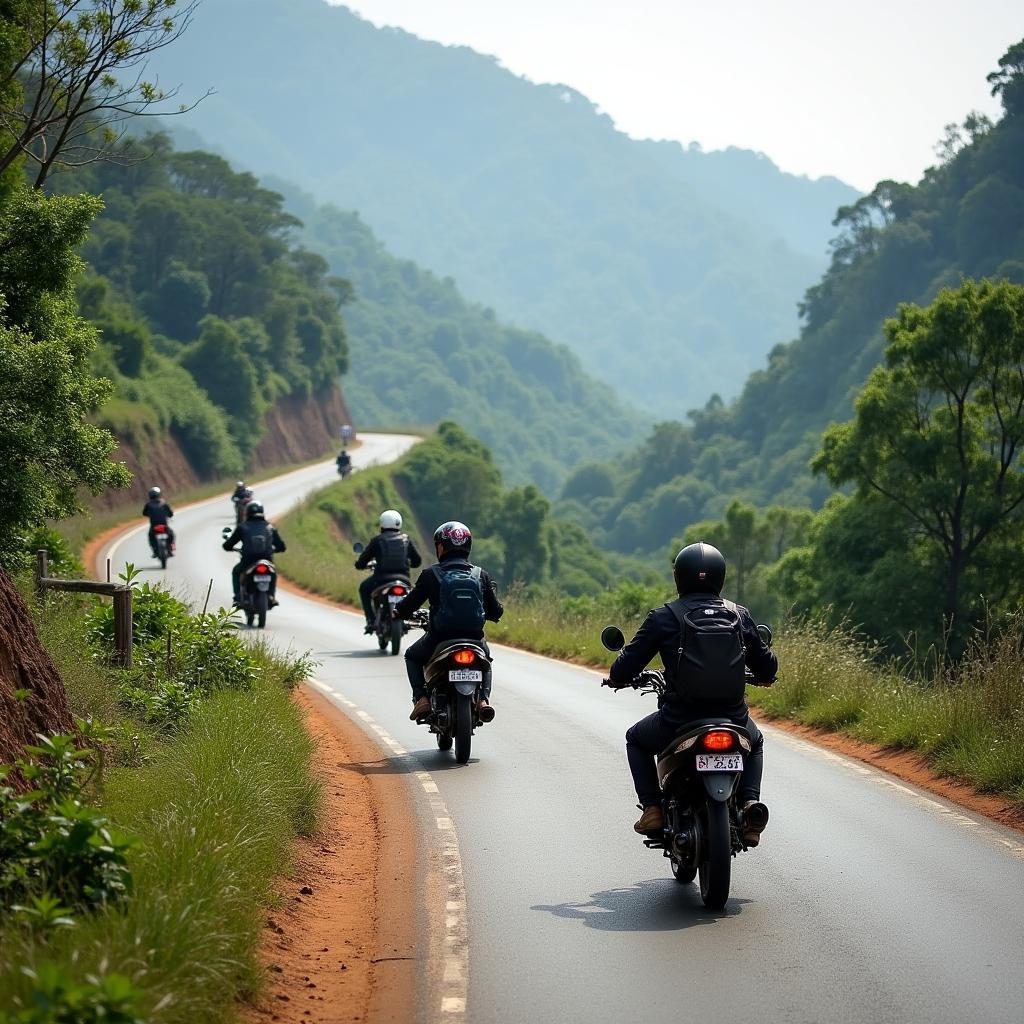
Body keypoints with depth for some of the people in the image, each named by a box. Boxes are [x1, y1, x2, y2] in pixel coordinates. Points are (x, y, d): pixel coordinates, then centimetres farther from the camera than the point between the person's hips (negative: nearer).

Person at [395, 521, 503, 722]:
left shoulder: (430, 575, -5)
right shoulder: (481, 575, 2)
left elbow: (410, 603, 0)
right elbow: (495, 612, 5)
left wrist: (398, 611, 24)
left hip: (438, 640, -2)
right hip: (474, 640, 2)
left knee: (412, 657, 30)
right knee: (485, 655, 36)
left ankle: (421, 698, 7)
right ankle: (483, 698, 11)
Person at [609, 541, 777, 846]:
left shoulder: (663, 617, -5)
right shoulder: (740, 615, 4)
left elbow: (623, 670, -3)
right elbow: (767, 666, 12)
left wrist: (620, 677, 21)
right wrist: (764, 676, 37)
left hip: (678, 722, -2)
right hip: (733, 720, 2)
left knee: (636, 739, 30)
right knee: (754, 742, 37)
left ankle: (652, 808, 12)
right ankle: (749, 801, 9)